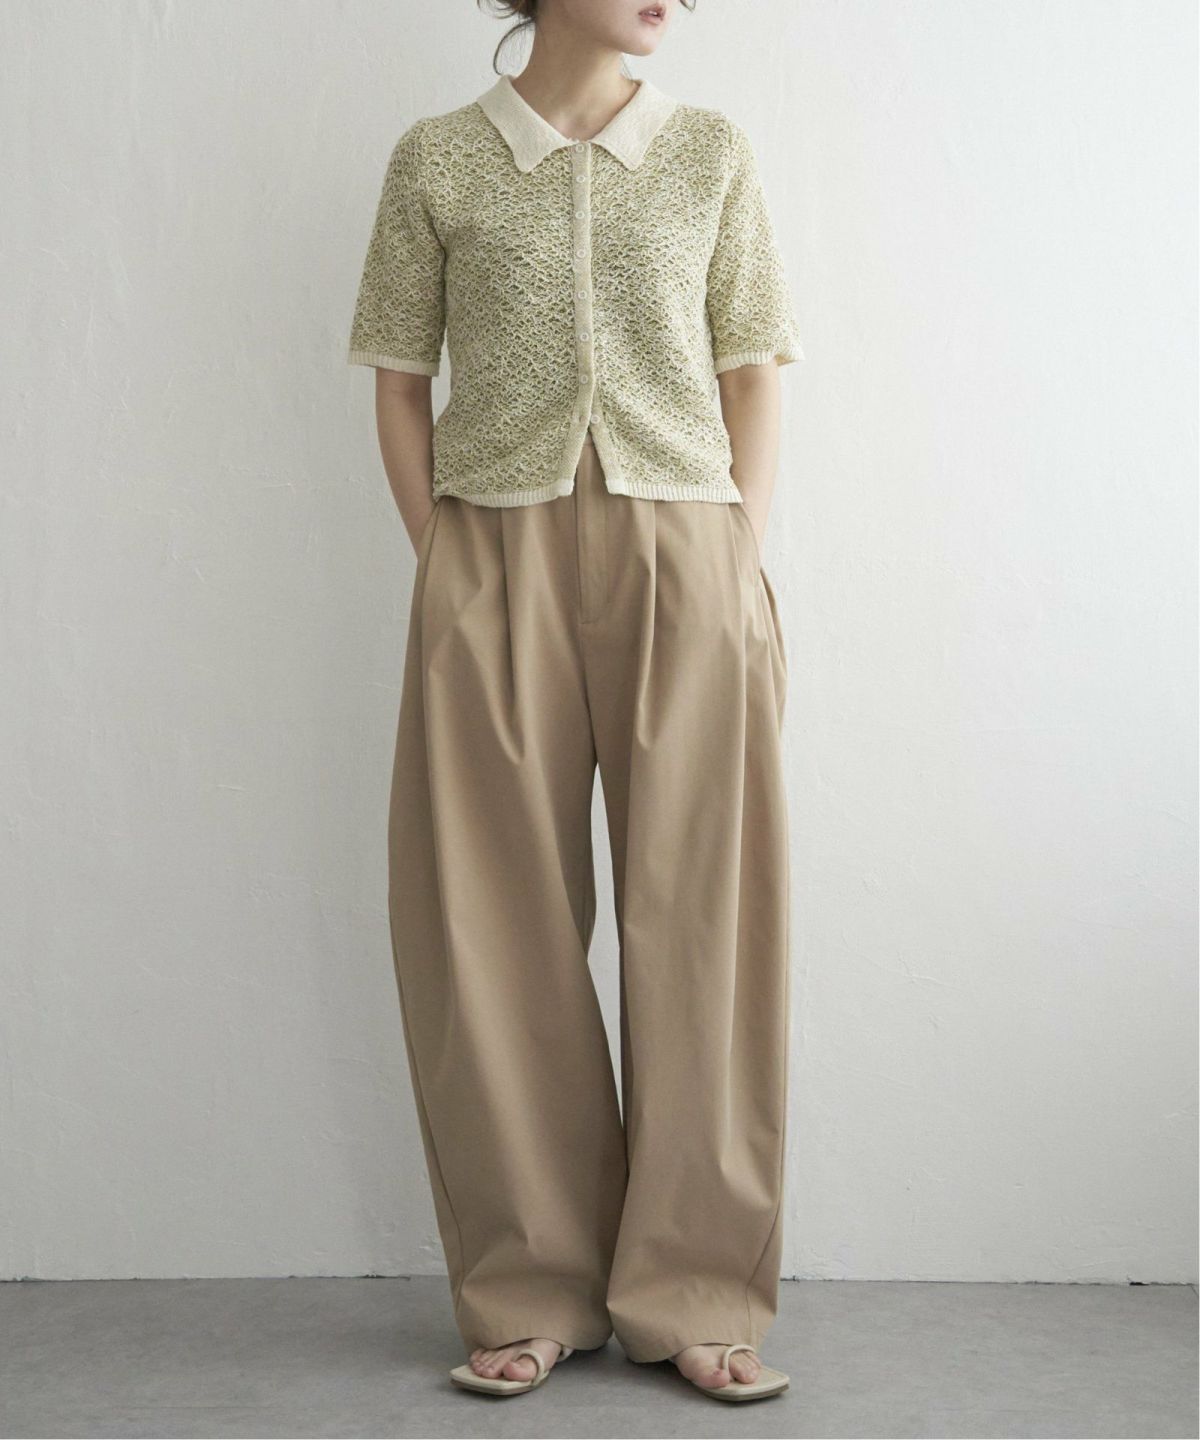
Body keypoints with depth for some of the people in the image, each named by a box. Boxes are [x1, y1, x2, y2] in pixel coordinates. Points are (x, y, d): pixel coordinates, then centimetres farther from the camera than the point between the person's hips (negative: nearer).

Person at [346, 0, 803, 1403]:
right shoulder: (438, 159, 6)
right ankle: (532, 1290, 15)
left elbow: (750, 371, 10)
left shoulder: (712, 153, 9)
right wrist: (445, 563, -1)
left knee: (696, 917, -1)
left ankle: (696, 1293, 12)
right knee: (498, 923, 1)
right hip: (497, 563, 0)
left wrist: (735, 559, 0)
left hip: (682, 562, 1)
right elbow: (399, 379, 8)